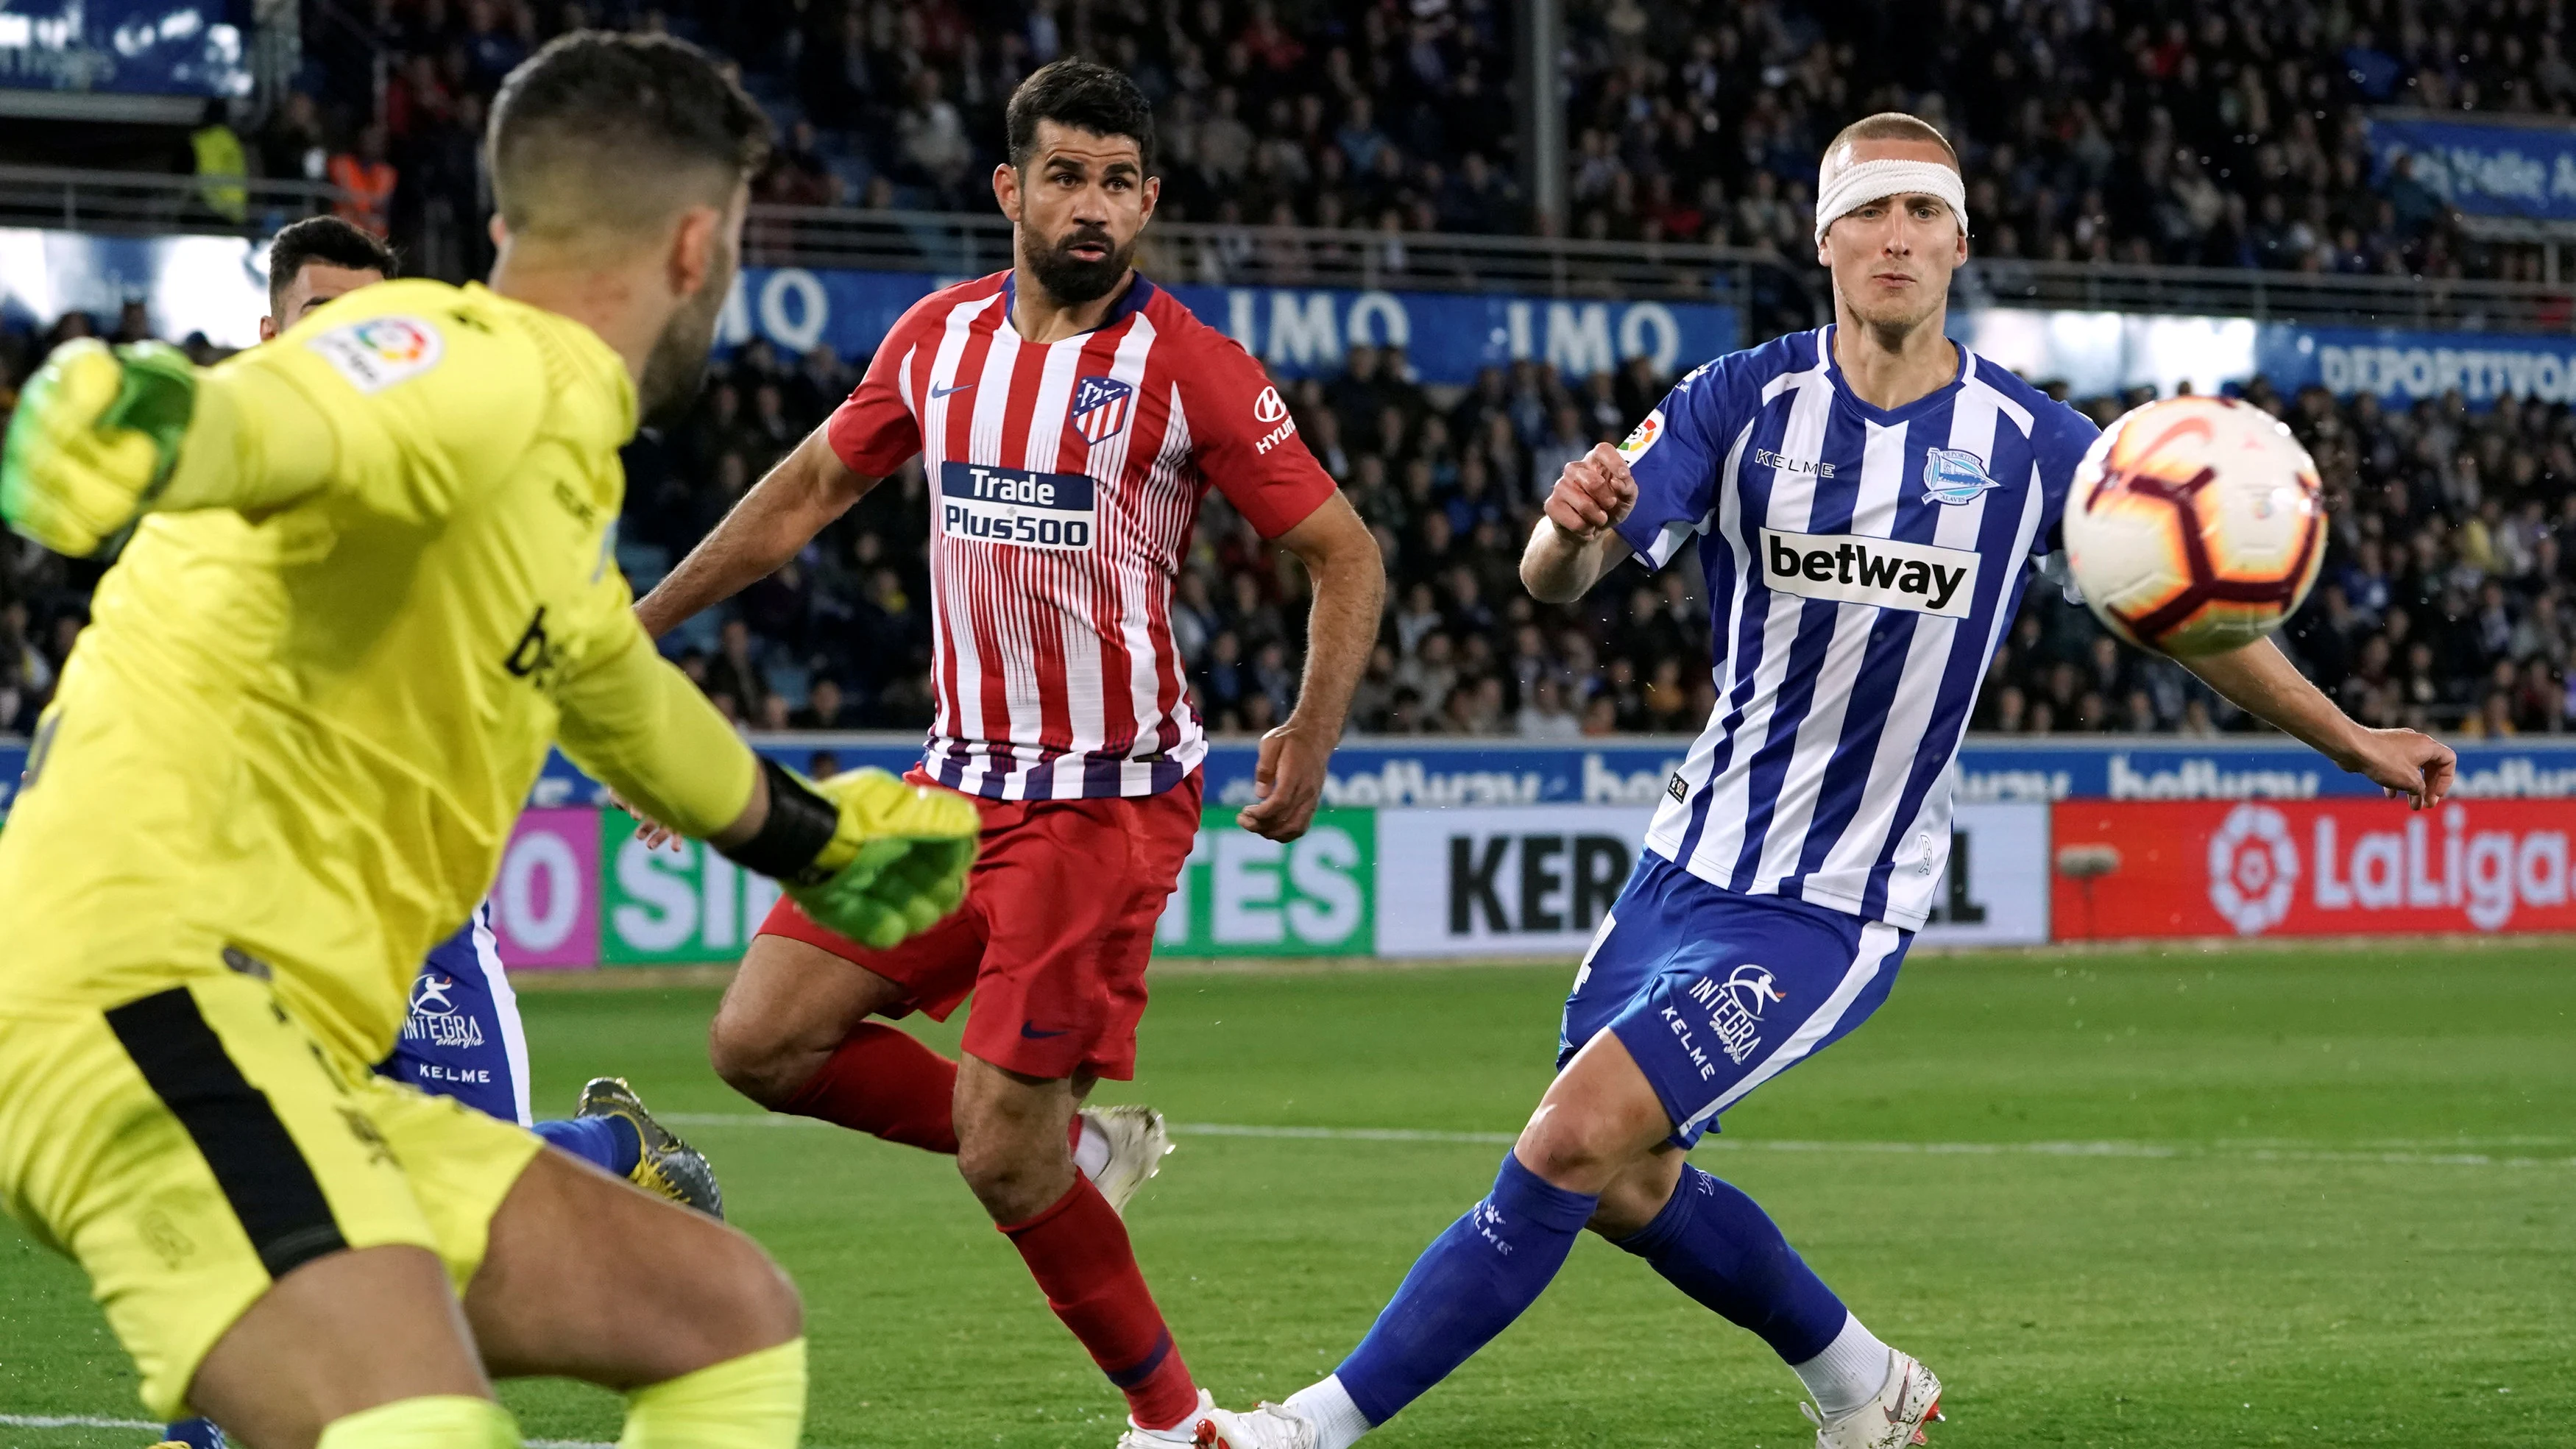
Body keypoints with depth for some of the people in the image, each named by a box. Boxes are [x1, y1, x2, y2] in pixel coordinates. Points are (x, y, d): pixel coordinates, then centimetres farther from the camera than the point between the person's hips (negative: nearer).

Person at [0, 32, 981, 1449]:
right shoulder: (479, 374, -9)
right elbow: (289, 420, -34)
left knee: (733, 1320, 15)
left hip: (299, 1063, 11)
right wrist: (156, 417, -58)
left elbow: (612, 685, 45)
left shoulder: (557, 459, 22)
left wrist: (809, 834, 63)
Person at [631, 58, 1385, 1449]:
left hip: (1109, 800, -6)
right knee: (761, 1040, -3)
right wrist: (645, 617, 22)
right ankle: (1070, 1146, 14)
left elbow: (1345, 553, -6)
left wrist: (1313, 737, -21)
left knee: (1003, 1162, -11)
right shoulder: (937, 338, 6)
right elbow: (813, 484, 21)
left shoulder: (1189, 368, -9)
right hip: (961, 778, 6)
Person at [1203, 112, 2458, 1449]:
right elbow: (1555, 581, -15)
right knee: (1626, 1189, 13)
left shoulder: (2032, 444, -5)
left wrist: (2352, 739, 9)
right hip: (1688, 868, 4)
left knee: (1573, 1145, -17)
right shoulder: (1742, 402, -5)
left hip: (1835, 911, -4)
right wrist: (1572, 526, -38)